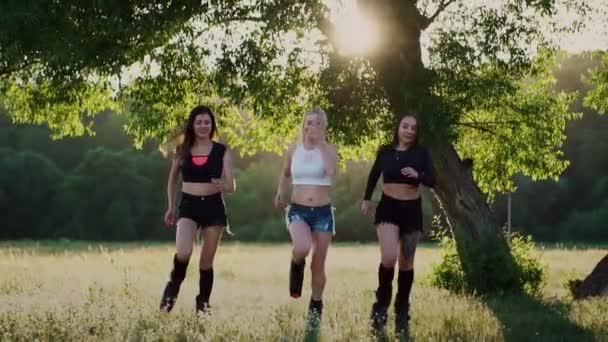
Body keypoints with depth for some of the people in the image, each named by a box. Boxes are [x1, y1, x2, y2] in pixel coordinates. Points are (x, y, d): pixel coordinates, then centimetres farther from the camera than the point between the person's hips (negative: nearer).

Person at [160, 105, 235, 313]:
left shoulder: (222, 151, 0)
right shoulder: (182, 150, 4)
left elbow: (231, 186, -5)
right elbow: (172, 180, 19)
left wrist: (224, 185, -27)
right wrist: (171, 207, 17)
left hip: (213, 206, 0)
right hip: (189, 206, 0)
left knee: (207, 261, 6)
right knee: (183, 253, -22)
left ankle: (203, 304, 18)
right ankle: (173, 287, 6)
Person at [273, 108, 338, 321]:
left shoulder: (329, 150, -2)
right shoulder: (293, 150, 4)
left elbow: (332, 172, -24)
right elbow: (285, 173, 24)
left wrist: (321, 144, -19)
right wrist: (281, 191, 10)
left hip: (323, 212, 0)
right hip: (298, 210, 0)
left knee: (318, 265, 5)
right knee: (302, 248, -31)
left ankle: (316, 307, 23)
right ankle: (296, 267, 4)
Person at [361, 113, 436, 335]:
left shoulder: (421, 153, -1)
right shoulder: (385, 152, 0)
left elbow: (432, 181, -8)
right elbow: (374, 176, 17)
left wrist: (417, 175, -26)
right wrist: (367, 199, 14)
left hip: (412, 210, 1)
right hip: (388, 208, -1)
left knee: (406, 262, 8)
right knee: (389, 258, -20)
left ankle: (402, 311, 21)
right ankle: (382, 303, 2)